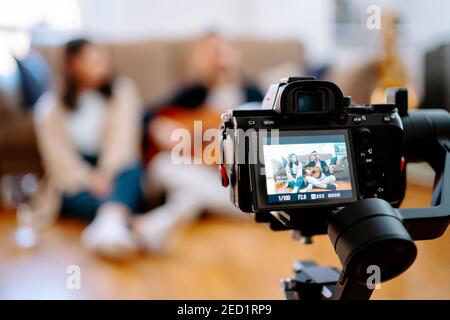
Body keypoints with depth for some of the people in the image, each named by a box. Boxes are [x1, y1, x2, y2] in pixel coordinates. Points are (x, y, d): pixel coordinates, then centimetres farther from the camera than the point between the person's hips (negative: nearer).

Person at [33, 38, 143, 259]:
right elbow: (57, 154, -6)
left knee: (131, 168, -36)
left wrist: (107, 172, -29)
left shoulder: (122, 91, 3)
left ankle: (109, 223, -63)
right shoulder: (50, 105, 3)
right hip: (75, 180, 1)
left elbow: (123, 136, -11)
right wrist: (88, 179, -24)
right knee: (89, 197, -34)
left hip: (114, 174, -1)